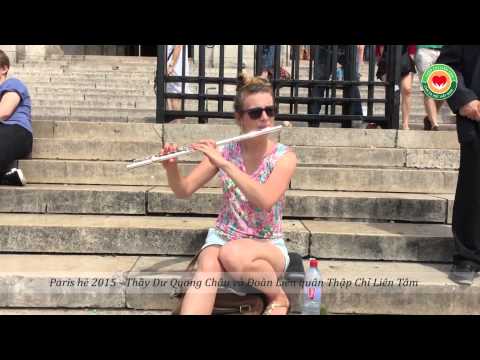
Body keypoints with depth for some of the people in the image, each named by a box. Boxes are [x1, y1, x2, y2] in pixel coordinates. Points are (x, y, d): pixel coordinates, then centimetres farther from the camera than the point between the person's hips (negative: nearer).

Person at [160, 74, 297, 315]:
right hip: (223, 237, 2)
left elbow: (265, 201, -27)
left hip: (267, 246, -2)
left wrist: (224, 163, -30)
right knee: (207, 269, -33)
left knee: (232, 255, -36)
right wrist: (171, 167, -20)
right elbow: (183, 191, 1)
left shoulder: (285, 156, -10)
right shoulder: (224, 150, -1)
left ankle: (278, 297, -8)